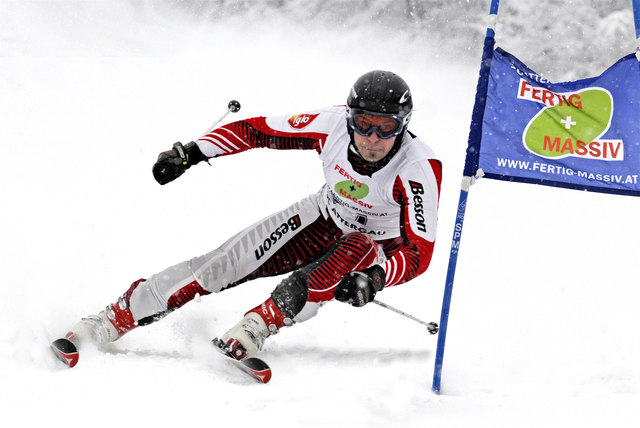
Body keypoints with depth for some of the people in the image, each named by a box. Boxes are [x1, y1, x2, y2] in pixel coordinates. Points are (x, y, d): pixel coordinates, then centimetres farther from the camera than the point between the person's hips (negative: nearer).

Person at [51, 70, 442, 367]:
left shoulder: (419, 169, -34)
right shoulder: (333, 125, -25)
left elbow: (419, 252, -35)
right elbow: (257, 130, -11)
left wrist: (374, 279, -53)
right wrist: (190, 153, -16)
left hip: (380, 251, -3)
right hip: (325, 221, 3)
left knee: (357, 249, -39)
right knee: (223, 265, -11)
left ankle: (259, 324, -34)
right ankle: (116, 318, -2)